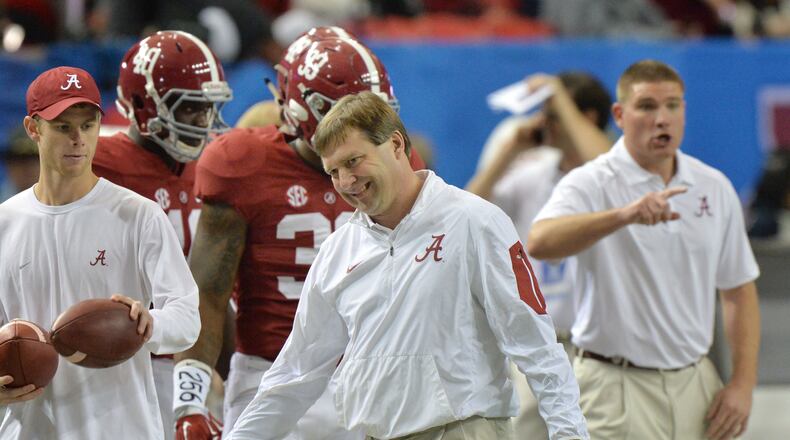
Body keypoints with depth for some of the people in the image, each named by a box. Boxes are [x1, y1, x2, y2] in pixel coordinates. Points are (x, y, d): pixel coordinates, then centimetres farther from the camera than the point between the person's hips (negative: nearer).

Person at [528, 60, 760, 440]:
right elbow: (540, 242, -29)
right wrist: (623, 215, -42)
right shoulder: (591, 184, -7)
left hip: (696, 384, 5)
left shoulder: (714, 188, 10)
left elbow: (739, 291, 15)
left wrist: (743, 383, 5)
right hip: (617, 390, -5)